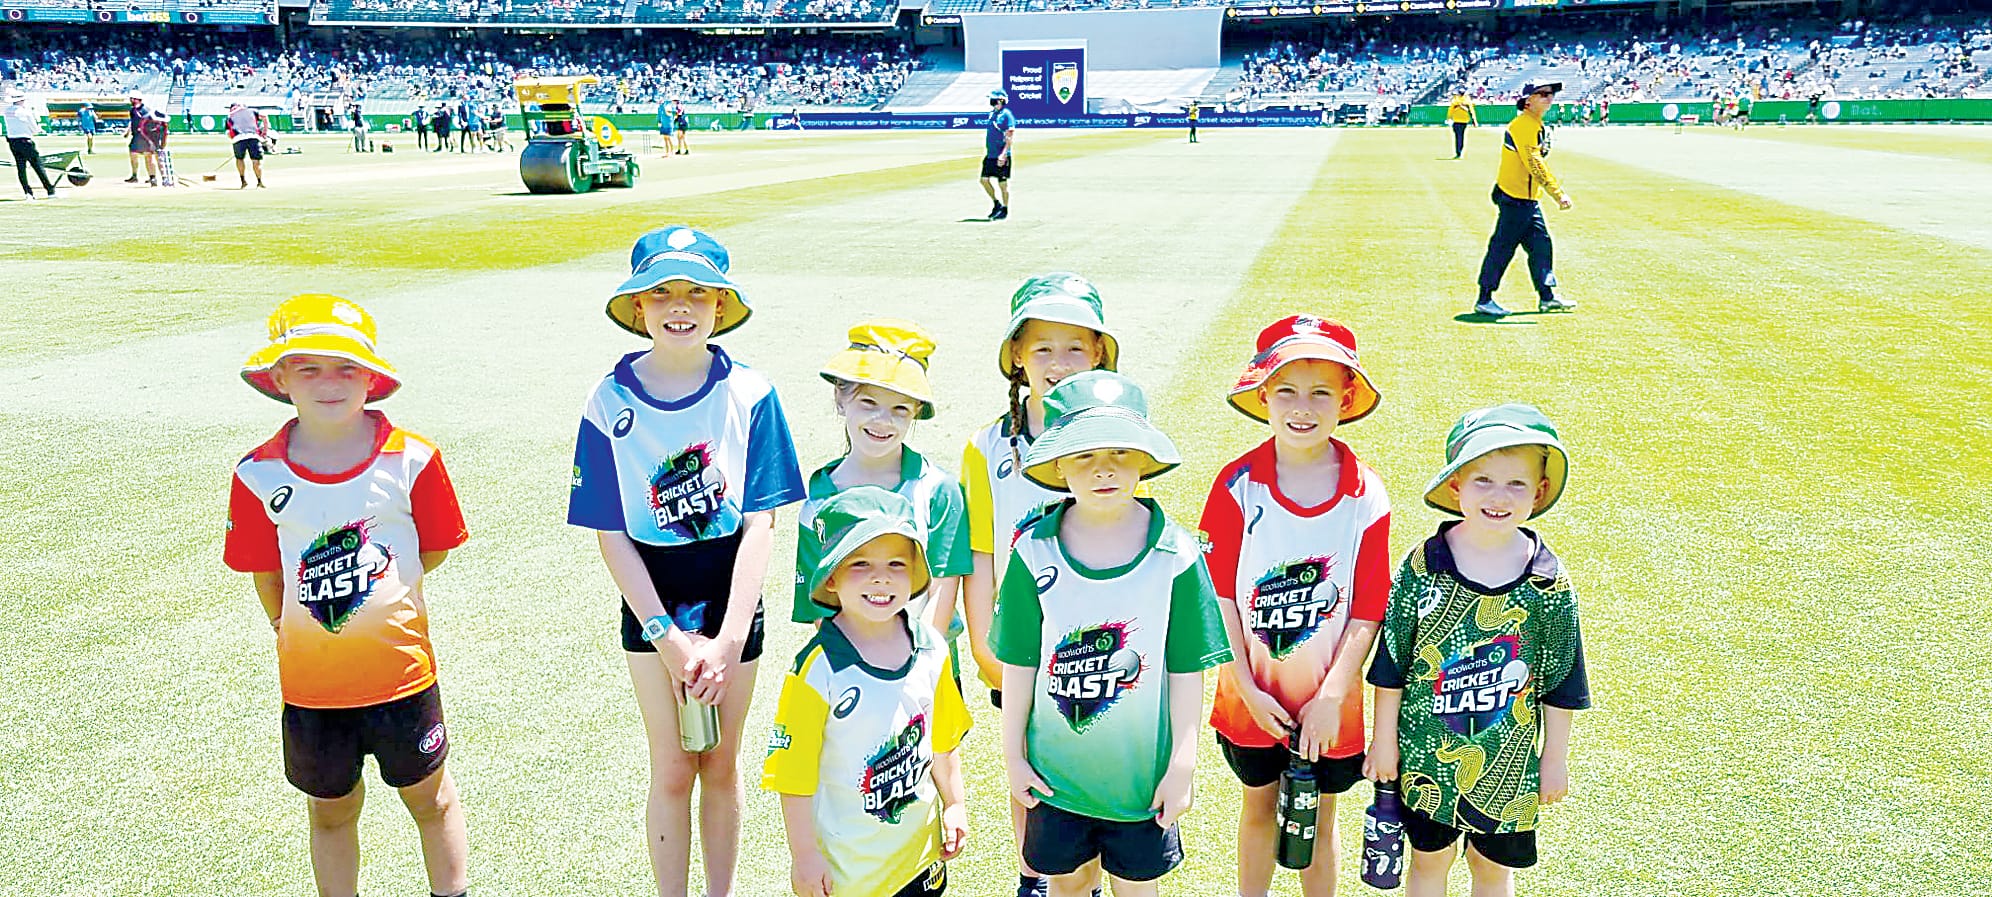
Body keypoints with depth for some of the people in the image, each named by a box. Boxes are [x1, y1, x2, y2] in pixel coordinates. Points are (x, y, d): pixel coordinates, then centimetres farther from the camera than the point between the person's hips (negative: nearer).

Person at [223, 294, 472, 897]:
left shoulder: (411, 459, -12)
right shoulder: (259, 475, -8)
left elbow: (436, 547, -1)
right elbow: (265, 573, 3)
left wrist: (374, 597, 2)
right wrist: (291, 628, 5)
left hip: (400, 667, -1)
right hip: (310, 681, 1)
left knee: (430, 800, 16)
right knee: (331, 812, 18)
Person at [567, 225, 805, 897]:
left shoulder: (749, 393, -10)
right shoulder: (610, 402, -9)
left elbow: (760, 522, -11)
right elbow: (612, 535, -7)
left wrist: (727, 640, -17)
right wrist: (668, 637, -13)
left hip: (732, 605, 0)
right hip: (652, 608, 0)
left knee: (721, 765, 14)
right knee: (673, 771, 9)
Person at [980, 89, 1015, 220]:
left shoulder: (1006, 115, -11)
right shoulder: (992, 114, 14)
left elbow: (1010, 137, -16)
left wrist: (1003, 154, -23)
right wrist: (985, 152, 21)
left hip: (1001, 156, -8)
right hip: (990, 155, 8)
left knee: (1003, 183, -1)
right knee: (984, 180, 7)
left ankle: (1005, 210, 9)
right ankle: (997, 203, 23)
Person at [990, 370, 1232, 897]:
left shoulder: (1175, 555, -14)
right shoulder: (1036, 552, -11)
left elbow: (1186, 671, -8)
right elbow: (1020, 664, -4)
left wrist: (1183, 765, -5)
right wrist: (1013, 755, 1)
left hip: (1142, 772, -1)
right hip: (1055, 770, 1)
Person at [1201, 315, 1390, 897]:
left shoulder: (1365, 495, -13)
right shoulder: (1237, 485, -13)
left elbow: (1367, 611, -10)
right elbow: (1220, 593, -9)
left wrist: (1331, 697, -14)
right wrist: (1246, 688, -12)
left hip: (1327, 702, 0)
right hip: (1252, 698, 1)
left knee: (1318, 820, 16)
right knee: (1259, 806, 20)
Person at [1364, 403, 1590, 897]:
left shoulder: (1549, 582, -10)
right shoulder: (1422, 566, -13)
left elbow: (1560, 684, 0)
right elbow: (1391, 664, -4)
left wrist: (1555, 758, 5)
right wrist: (1384, 739, 0)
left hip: (1507, 761, 0)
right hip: (1425, 752, 0)